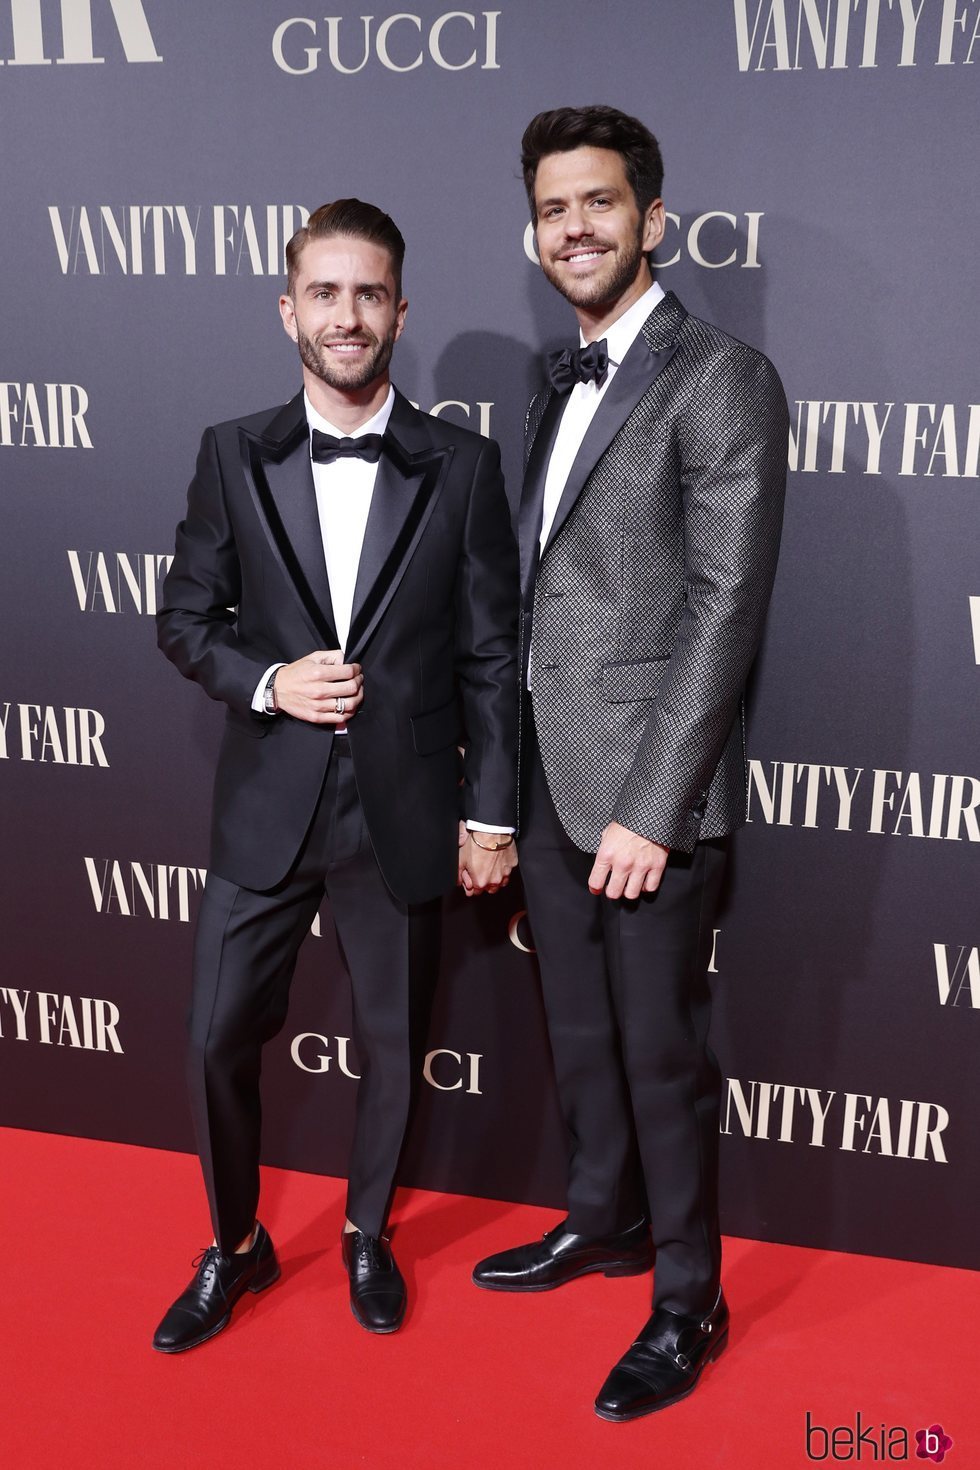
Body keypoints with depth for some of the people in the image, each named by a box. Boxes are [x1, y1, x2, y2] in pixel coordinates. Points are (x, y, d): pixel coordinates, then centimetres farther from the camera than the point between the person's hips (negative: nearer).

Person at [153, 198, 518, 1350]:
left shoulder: (462, 466, -3)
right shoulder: (233, 457, 1)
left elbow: (488, 653, -1)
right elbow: (185, 617, 5)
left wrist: (491, 814, -2)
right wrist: (268, 682, -14)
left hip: (402, 811, 0)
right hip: (265, 808, 1)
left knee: (392, 1049, 14)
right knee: (217, 1041, 7)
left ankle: (367, 1235, 40)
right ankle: (235, 1248, 34)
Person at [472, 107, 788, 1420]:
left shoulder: (720, 377, -10)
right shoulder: (562, 388, 14)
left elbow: (726, 606, -16)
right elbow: (546, 592, 13)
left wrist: (650, 808, -19)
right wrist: (512, 784, 10)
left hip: (647, 787, -7)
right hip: (549, 776, 7)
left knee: (660, 1050, 5)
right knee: (580, 1034, 20)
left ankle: (688, 1300, 26)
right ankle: (606, 1222, 42)